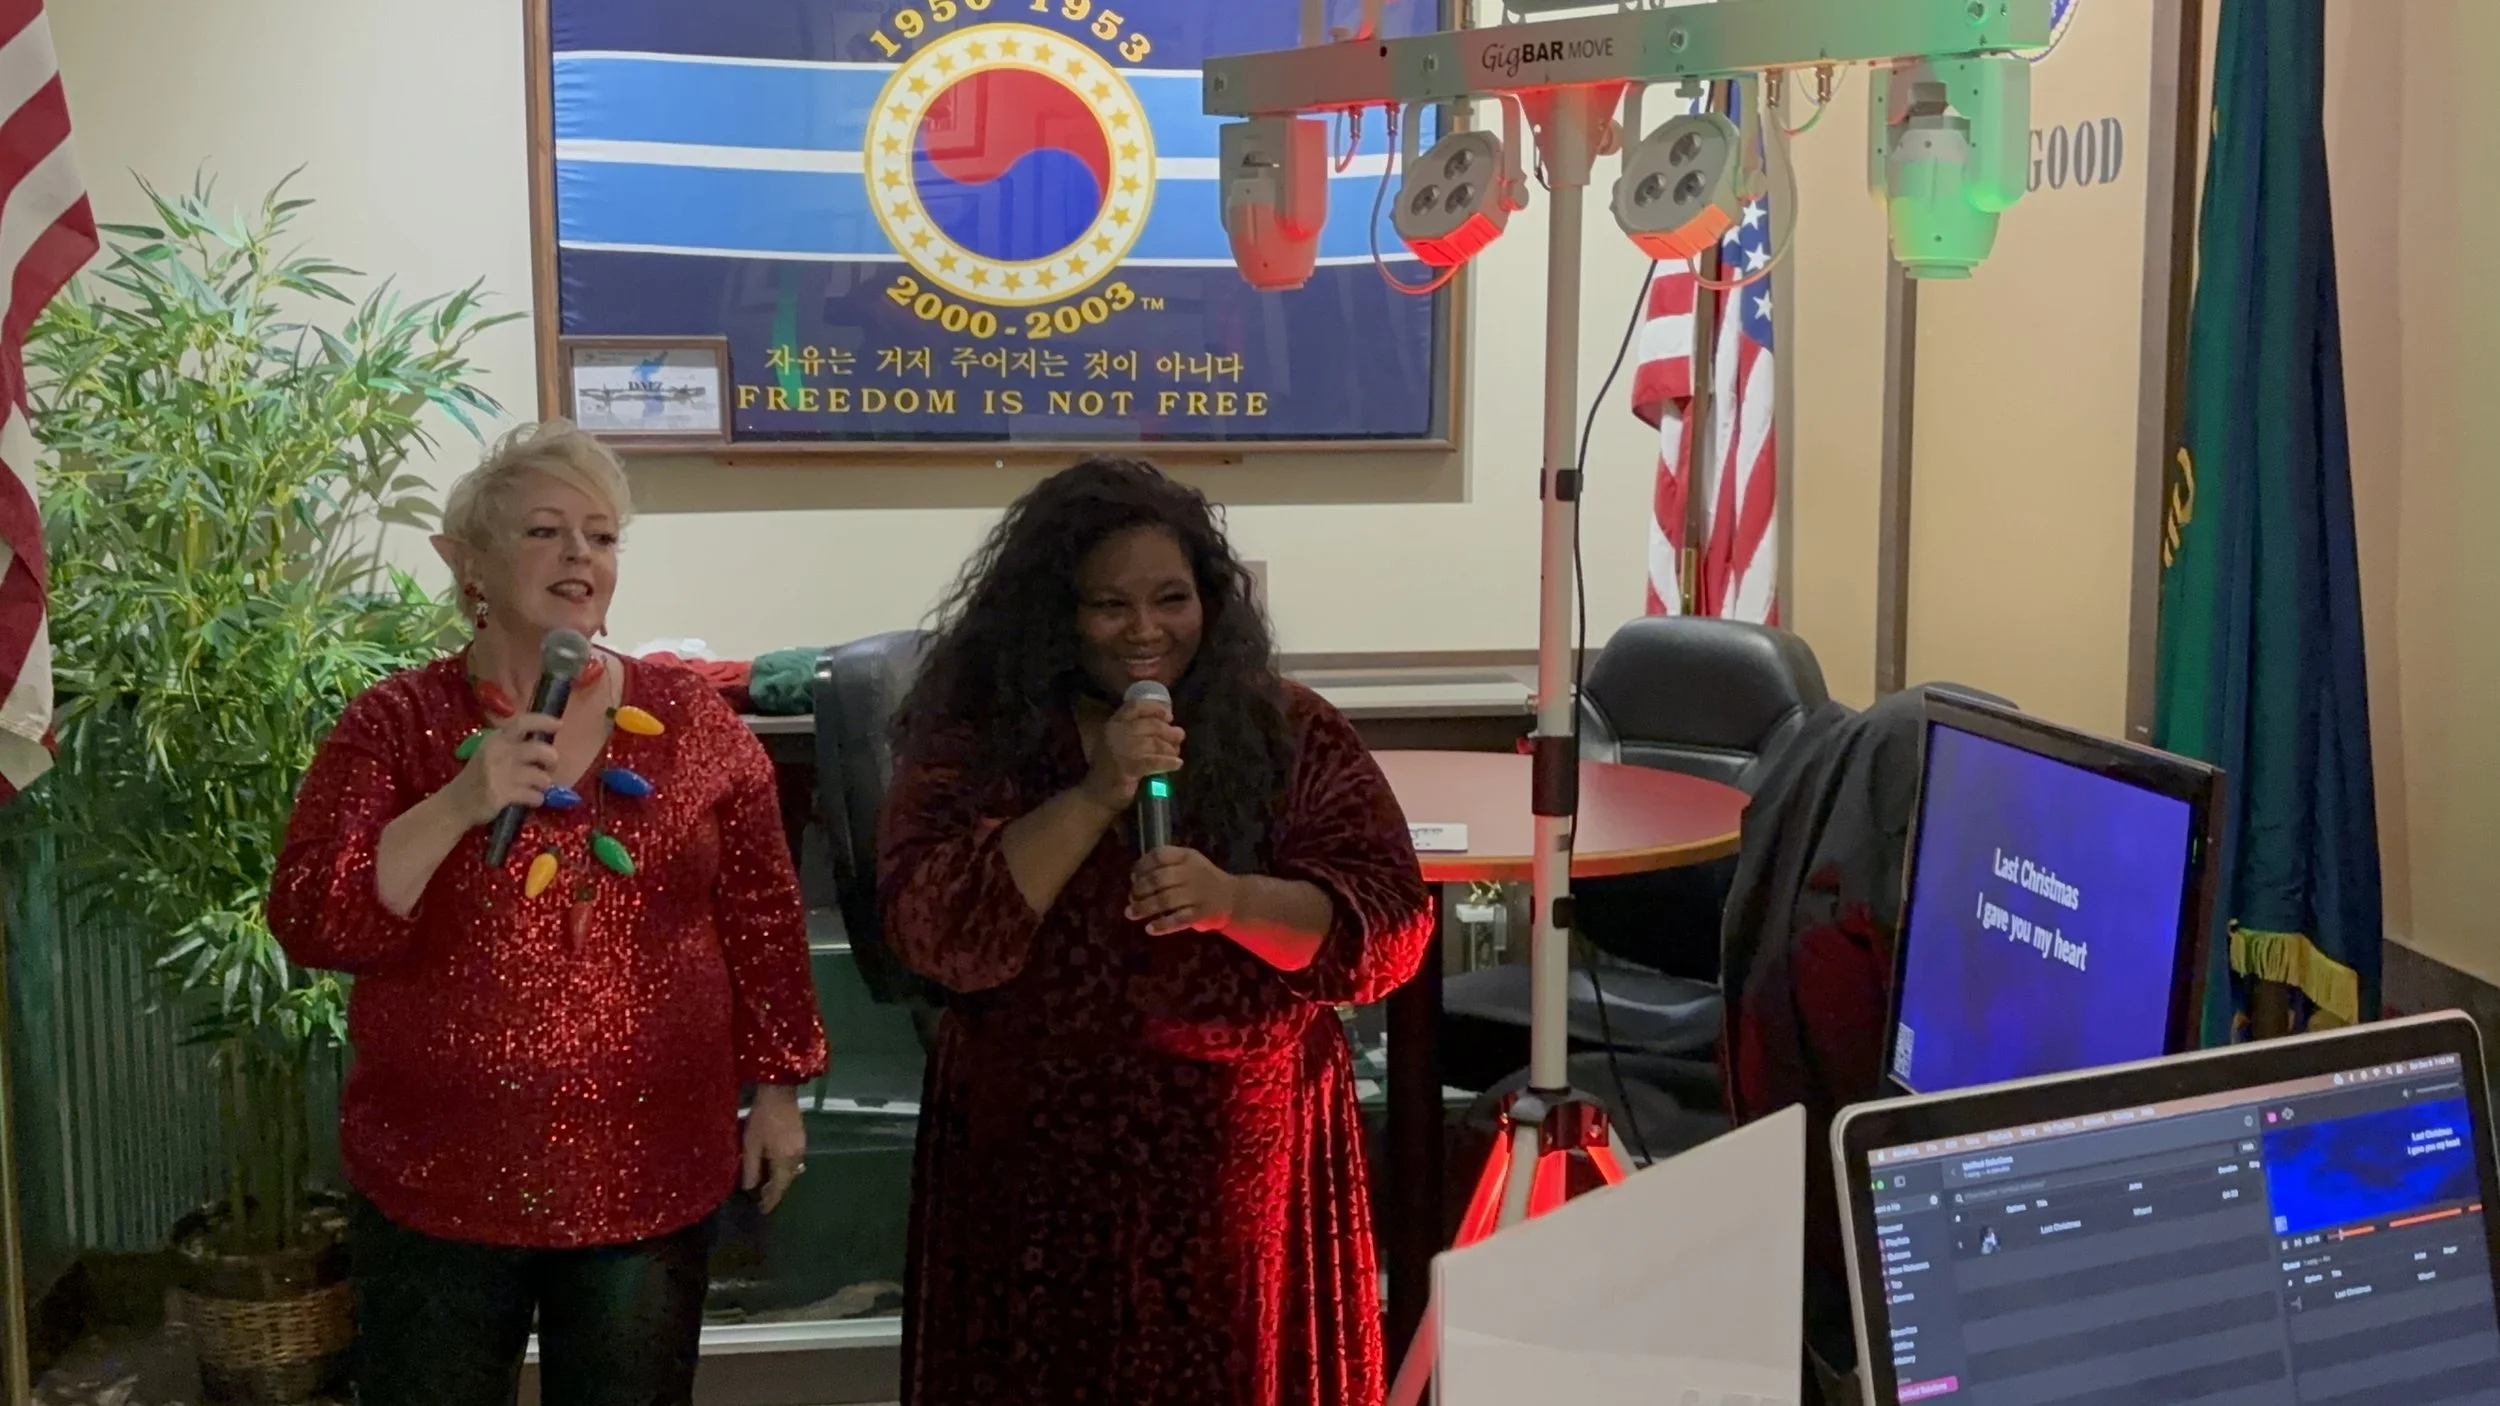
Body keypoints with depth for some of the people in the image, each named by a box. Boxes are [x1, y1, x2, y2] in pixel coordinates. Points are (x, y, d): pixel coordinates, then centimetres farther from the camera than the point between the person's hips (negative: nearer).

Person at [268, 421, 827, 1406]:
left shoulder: (691, 721, 0)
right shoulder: (396, 722, -4)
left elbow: (761, 917, 6)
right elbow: (312, 925, -12)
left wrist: (777, 1090, 6)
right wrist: (457, 806, -24)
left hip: (651, 1177, 1)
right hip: (441, 1179, -1)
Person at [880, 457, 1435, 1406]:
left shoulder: (1288, 732, -1)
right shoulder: (973, 738, -2)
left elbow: (1389, 924, -8)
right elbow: (938, 932, -15)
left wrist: (1232, 900, -24)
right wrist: (1096, 796, -22)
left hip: (1242, 1159, 1)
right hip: (1038, 1163, 0)